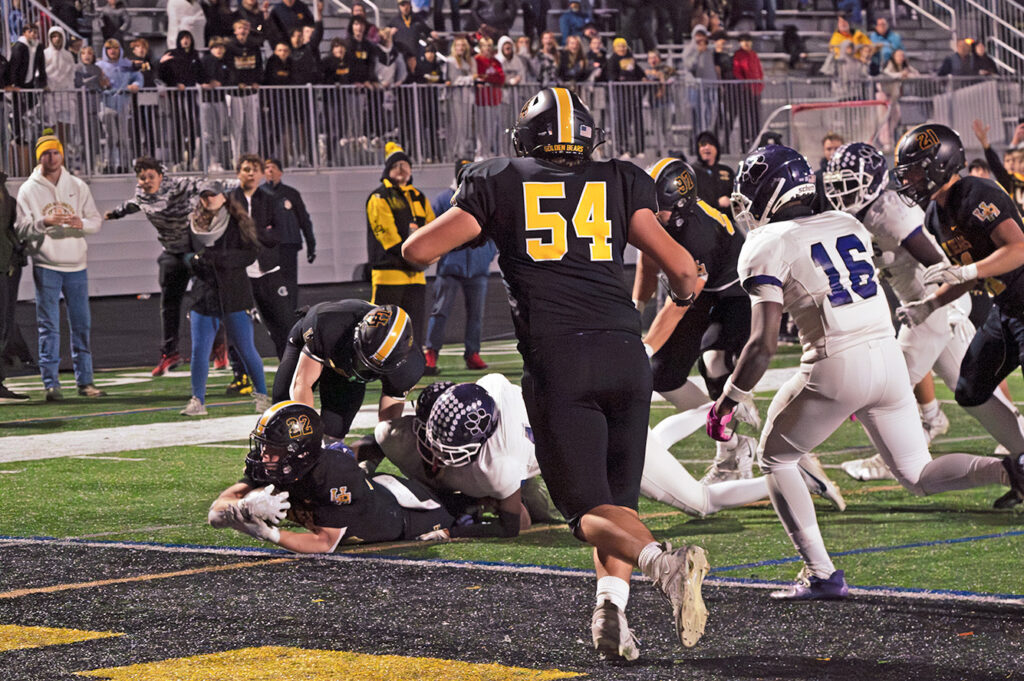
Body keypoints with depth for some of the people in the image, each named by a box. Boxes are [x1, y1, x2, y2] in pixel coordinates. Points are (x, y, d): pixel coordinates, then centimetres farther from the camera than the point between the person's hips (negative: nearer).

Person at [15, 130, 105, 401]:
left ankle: (84, 381, 13)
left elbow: (96, 220, 6)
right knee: (49, 326, -4)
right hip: (46, 265, -3)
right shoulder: (28, 190, 1)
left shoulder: (78, 187, 9)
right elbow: (22, 230, -4)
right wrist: (44, 222, -22)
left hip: (76, 266, 3)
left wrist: (81, 223, -16)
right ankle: (51, 383, -2)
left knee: (81, 325, 6)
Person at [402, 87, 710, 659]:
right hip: (626, 354, 2)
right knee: (620, 499, 15)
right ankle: (613, 603, -10)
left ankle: (662, 562, -31)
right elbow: (680, 266, 7)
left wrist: (470, 215, 31)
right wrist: (685, 290, 31)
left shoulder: (500, 182, 13)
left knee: (590, 510, -1)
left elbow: (418, 251, 11)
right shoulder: (621, 182, 16)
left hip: (557, 359, -2)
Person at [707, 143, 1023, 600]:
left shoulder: (766, 248, -5)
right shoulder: (847, 225, 15)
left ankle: (821, 575, 6)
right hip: (888, 353, 6)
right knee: (919, 476, 16)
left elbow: (763, 343, -11)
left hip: (836, 368, -6)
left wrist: (727, 402, -1)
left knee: (776, 459, 16)